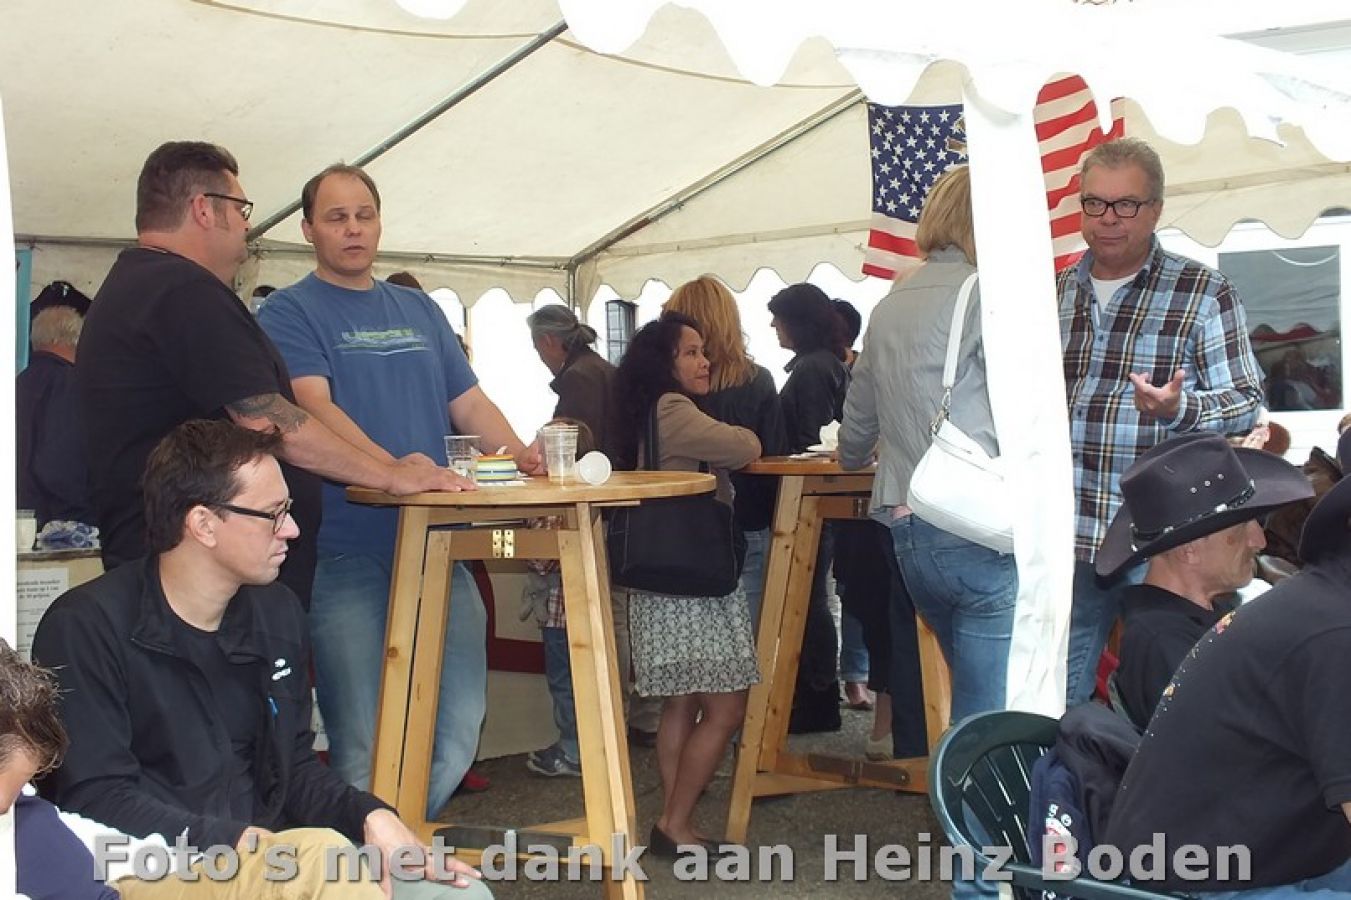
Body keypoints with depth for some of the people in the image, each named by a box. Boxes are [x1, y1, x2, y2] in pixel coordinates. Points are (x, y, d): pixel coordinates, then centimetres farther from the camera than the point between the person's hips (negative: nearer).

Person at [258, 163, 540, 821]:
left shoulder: (420, 311, 19)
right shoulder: (290, 313, -1)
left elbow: (469, 402, 17)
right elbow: (314, 408, -17)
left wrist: (522, 455, -5)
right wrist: (393, 469, -33)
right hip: (347, 551, -6)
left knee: (460, 723, 6)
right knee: (363, 741, -3)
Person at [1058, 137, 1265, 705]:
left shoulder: (1203, 293, -2)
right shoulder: (1055, 293, 12)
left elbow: (1247, 402, -6)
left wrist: (1180, 408, -24)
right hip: (1068, 532, 5)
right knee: (1058, 698, 12)